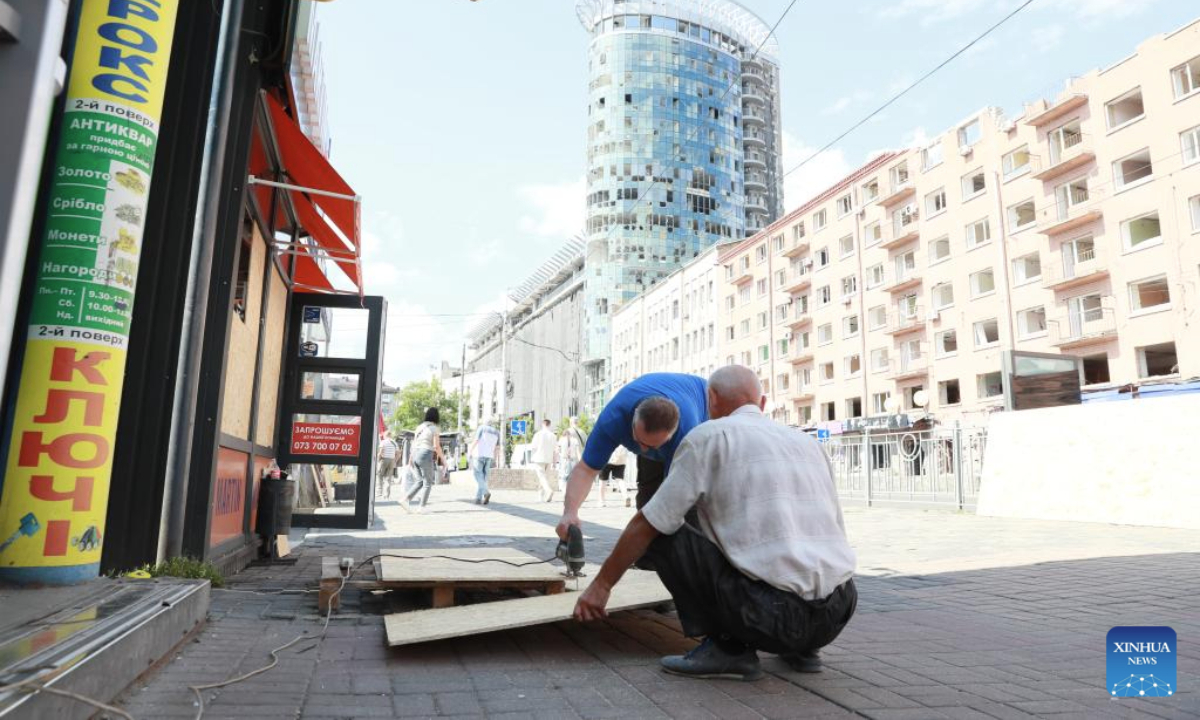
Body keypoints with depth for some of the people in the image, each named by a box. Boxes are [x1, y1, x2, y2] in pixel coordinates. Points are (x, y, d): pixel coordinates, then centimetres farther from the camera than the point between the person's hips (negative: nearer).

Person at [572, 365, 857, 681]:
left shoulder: (710, 435, 2)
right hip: (837, 617, 7)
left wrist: (601, 584, 15)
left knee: (660, 534, 6)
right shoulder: (808, 442, 18)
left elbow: (645, 525, 1)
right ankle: (801, 648, 20)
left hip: (771, 612, -7)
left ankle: (726, 647, 4)